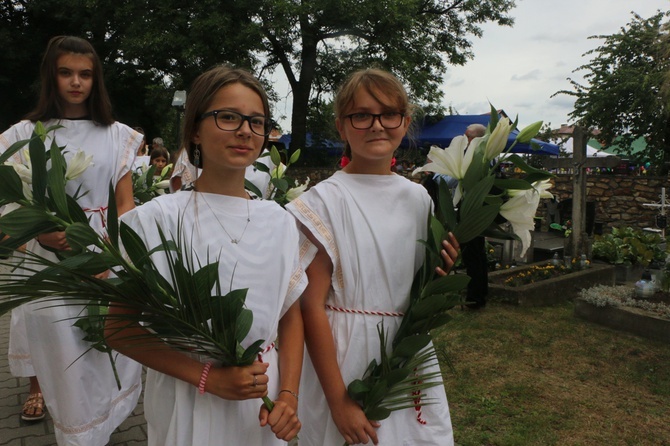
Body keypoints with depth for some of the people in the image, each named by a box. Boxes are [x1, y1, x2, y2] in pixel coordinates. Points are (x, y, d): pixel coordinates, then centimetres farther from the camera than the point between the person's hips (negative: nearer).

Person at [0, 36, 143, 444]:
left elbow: (126, 203, 4)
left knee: (111, 359, 5)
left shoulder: (117, 135, 6)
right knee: (66, 364, 4)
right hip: (49, 262, 0)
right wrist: (41, 236, -17)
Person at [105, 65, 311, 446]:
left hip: (263, 403, 4)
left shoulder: (280, 221, -1)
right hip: (187, 401, -3)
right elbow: (120, 329, -9)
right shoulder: (158, 218, -12)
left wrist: (288, 394, -7)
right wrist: (208, 378, -17)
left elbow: (292, 315, 6)